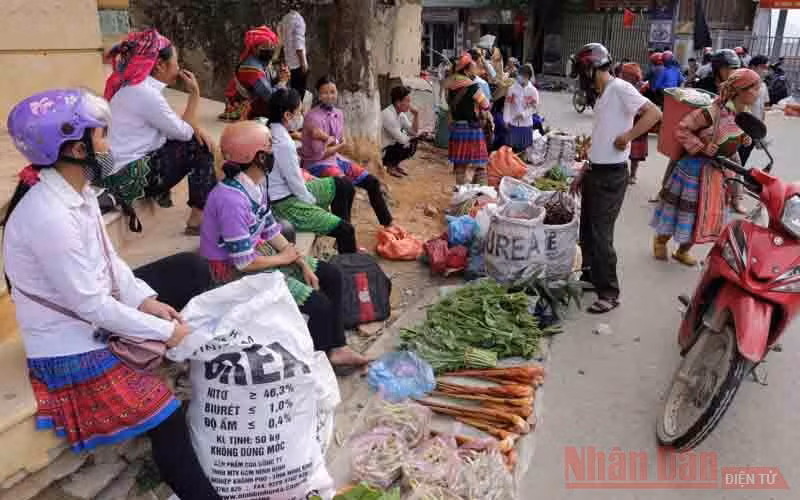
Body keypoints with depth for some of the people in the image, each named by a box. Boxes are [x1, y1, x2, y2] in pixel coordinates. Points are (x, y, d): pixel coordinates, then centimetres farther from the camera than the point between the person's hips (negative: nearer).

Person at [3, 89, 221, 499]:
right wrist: (164, 331, -18)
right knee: (166, 418, -12)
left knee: (192, 268, 8)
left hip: (99, 307, 9)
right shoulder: (49, 217, -32)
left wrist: (146, 299, -8)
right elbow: (91, 306, -28)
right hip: (70, 343, -9)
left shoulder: (77, 189, -4)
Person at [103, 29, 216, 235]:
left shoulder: (136, 85, 7)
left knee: (200, 142, 9)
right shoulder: (145, 93, -21)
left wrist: (196, 129, -5)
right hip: (128, 176, -9)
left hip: (122, 165, 9)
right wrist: (195, 94, -5)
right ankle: (199, 218, 1)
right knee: (198, 148, -4)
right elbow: (184, 133, -12)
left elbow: (173, 124, 12)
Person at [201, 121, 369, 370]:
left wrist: (303, 264, -1)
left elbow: (271, 230, 7)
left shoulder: (257, 182, -2)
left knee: (331, 276, 7)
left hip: (259, 251, 9)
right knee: (318, 304, -17)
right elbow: (244, 263, -27)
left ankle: (335, 349, 16)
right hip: (235, 271, -9)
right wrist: (283, 258, -10)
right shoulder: (232, 199, -29)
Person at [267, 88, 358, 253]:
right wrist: (313, 202, -4)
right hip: (286, 203, -11)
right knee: (345, 229, -16)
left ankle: (343, 242, 27)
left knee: (343, 185, 17)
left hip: (289, 190, 11)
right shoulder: (284, 144, -28)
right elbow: (295, 182, -21)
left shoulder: (270, 130, -2)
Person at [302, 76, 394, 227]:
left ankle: (387, 223, 17)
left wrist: (329, 139, -20)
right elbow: (320, 154, -20)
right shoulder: (313, 117, -18)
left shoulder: (339, 113, 5)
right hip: (317, 164, -8)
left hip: (336, 159, 8)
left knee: (371, 182, 4)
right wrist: (337, 144, -8)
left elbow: (341, 142, 0)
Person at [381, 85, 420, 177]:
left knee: (414, 141, 6)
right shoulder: (388, 115, -26)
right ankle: (390, 166, 0)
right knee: (410, 145, -20)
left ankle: (395, 164, 14)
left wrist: (416, 115, -8)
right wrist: (413, 137, -6)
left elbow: (413, 132, 4)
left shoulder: (401, 114, 2)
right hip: (380, 152, -9)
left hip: (391, 146, 9)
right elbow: (402, 139, -25)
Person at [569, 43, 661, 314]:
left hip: (611, 175, -9)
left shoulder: (620, 88, -13)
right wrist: (583, 173, 19)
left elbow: (654, 113, -24)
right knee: (587, 230, 16)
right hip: (596, 171, 9)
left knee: (600, 234, -5)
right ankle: (591, 277, 32)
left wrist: (627, 136, -22)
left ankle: (609, 292, 5)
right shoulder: (602, 95, 15)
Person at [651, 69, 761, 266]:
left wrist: (743, 140, -1)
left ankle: (683, 250, 31)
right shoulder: (714, 112, -23)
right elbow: (682, 130, -20)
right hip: (696, 167, -8)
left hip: (718, 172, 8)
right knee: (684, 208, 7)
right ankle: (661, 240, 32)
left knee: (706, 214, 13)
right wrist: (701, 148, -24)